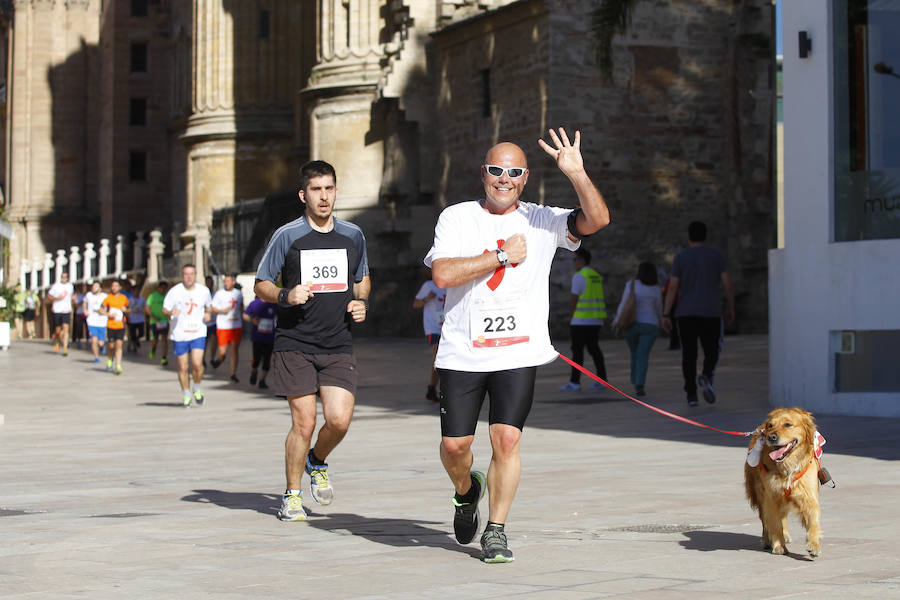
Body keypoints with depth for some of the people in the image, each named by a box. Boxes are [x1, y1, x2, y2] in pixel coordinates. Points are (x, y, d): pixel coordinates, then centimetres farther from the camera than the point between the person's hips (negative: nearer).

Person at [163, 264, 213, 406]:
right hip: (179, 335, 0)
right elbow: (164, 310, -1)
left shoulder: (204, 291, 4)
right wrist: (170, 312, -23)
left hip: (198, 333, 0)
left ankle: (196, 390, 10)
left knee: (197, 364, -16)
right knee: (183, 368, 2)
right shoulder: (174, 291, -4)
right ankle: (186, 395, 21)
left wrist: (208, 314, 2)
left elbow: (208, 305, 23)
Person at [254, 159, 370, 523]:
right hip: (295, 344, -3)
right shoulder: (287, 236, -2)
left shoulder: (353, 236, 9)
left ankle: (317, 462, 24)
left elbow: (362, 279, 24)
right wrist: (285, 296, -16)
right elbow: (261, 285, 4)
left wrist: (362, 302, 3)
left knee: (339, 420, -10)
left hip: (338, 346, 3)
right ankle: (292, 496, 14)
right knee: (303, 422, -5)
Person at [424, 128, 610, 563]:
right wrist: (502, 255, -11)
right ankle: (466, 491, 37)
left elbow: (597, 220, -11)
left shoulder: (542, 221, 5)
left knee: (507, 438, -11)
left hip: (519, 352, 0)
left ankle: (495, 531, 3)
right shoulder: (456, 218, 3)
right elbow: (443, 274, -12)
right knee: (454, 444, 3)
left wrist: (576, 173, -23)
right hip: (462, 352, 1)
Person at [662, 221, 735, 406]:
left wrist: (666, 315, -3)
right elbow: (728, 283, -2)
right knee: (712, 351, 11)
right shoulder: (716, 255, 2)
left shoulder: (680, 257, 0)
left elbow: (672, 287, -5)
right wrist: (731, 308, 8)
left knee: (689, 354, 7)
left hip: (686, 314, 0)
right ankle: (706, 376, -19)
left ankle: (691, 394, 0)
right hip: (710, 312, 0)